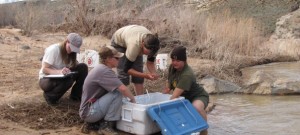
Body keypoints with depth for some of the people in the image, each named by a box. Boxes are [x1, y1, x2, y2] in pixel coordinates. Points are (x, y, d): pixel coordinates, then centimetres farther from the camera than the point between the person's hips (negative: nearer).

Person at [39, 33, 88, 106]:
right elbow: (44, 69, -24)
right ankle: (50, 95, -11)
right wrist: (59, 71, -41)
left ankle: (76, 95, -4)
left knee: (83, 67, -15)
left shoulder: (70, 52, -1)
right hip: (46, 79, -6)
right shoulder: (53, 50, -21)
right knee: (68, 79, -38)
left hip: (62, 77, 6)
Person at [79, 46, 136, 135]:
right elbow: (123, 89, -26)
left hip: (87, 111, 10)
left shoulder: (100, 68, 11)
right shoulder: (104, 71, -19)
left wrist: (129, 97, 7)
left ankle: (91, 123, 14)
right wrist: (132, 99, -8)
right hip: (89, 112, -10)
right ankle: (106, 126, -10)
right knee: (118, 93, -19)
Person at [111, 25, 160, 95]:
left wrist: (154, 73, -36)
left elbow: (150, 62, -14)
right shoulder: (134, 45, -44)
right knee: (123, 73, -16)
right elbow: (127, 69, -36)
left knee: (138, 71, -4)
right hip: (119, 42, -5)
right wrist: (145, 75, -47)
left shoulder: (152, 45, -30)